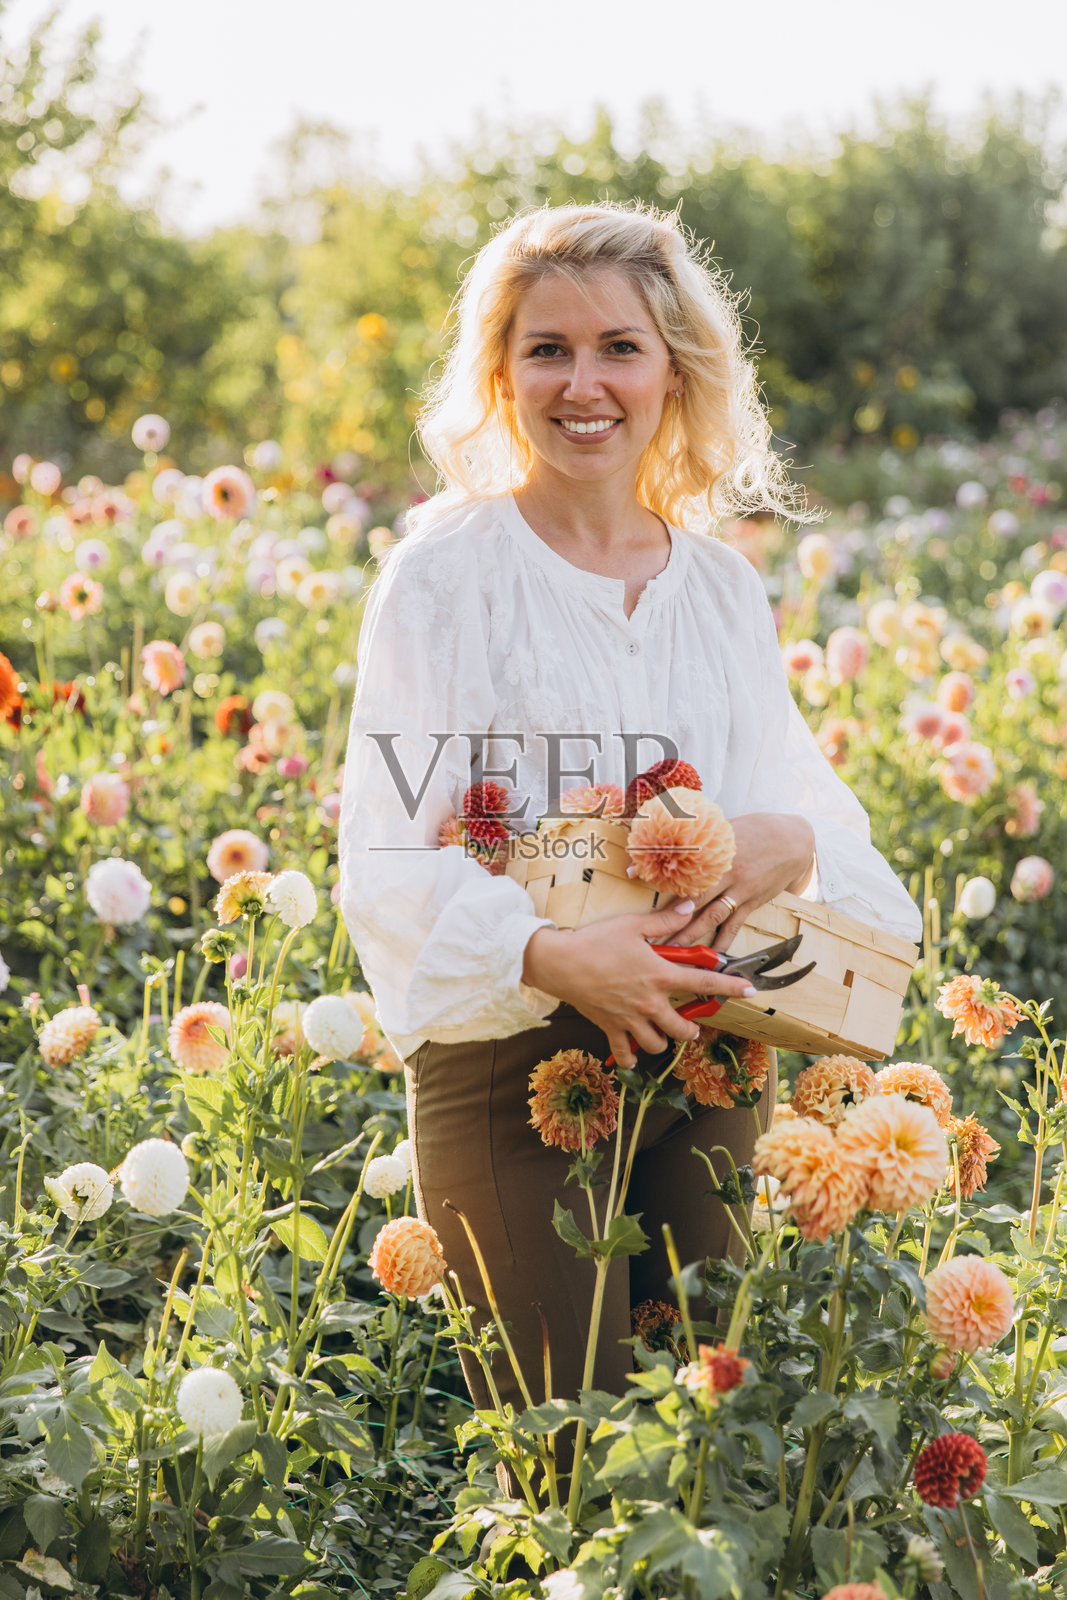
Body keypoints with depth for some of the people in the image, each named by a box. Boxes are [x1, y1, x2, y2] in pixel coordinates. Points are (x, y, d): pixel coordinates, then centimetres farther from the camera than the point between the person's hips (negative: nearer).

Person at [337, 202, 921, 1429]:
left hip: (713, 1065, 5)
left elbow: (800, 795, 13)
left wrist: (790, 842, -12)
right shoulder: (444, 572, -4)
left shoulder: (723, 585, 10)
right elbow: (386, 858, -8)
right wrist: (549, 957, -25)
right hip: (509, 1063, -4)